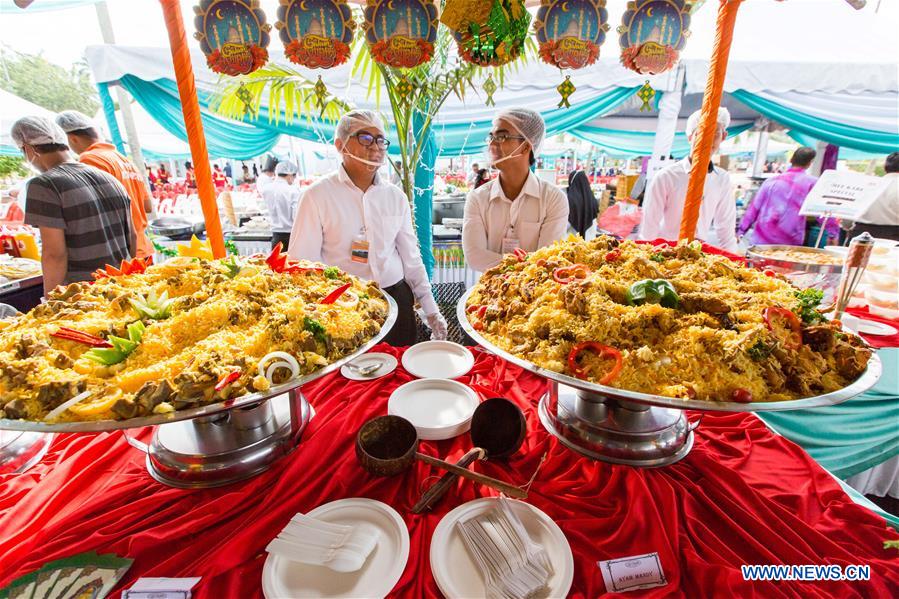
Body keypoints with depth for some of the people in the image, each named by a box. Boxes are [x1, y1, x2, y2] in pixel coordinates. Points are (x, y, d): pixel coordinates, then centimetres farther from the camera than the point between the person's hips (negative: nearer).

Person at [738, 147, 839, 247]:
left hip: (760, 240, 2)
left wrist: (741, 232, 15)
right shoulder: (812, 183, 3)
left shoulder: (772, 180, 9)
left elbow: (754, 208, 10)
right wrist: (834, 234, 13)